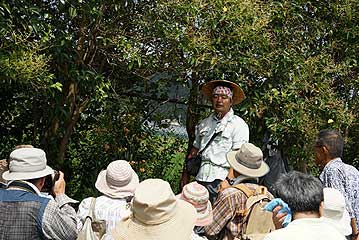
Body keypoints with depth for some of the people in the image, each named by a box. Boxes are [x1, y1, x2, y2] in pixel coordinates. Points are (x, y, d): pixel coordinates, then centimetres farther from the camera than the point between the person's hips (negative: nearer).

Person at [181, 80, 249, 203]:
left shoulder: (238, 125, 1)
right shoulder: (204, 124, 18)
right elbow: (194, 151, 22)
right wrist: (186, 174, 14)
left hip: (221, 180, -5)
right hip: (200, 179, 5)